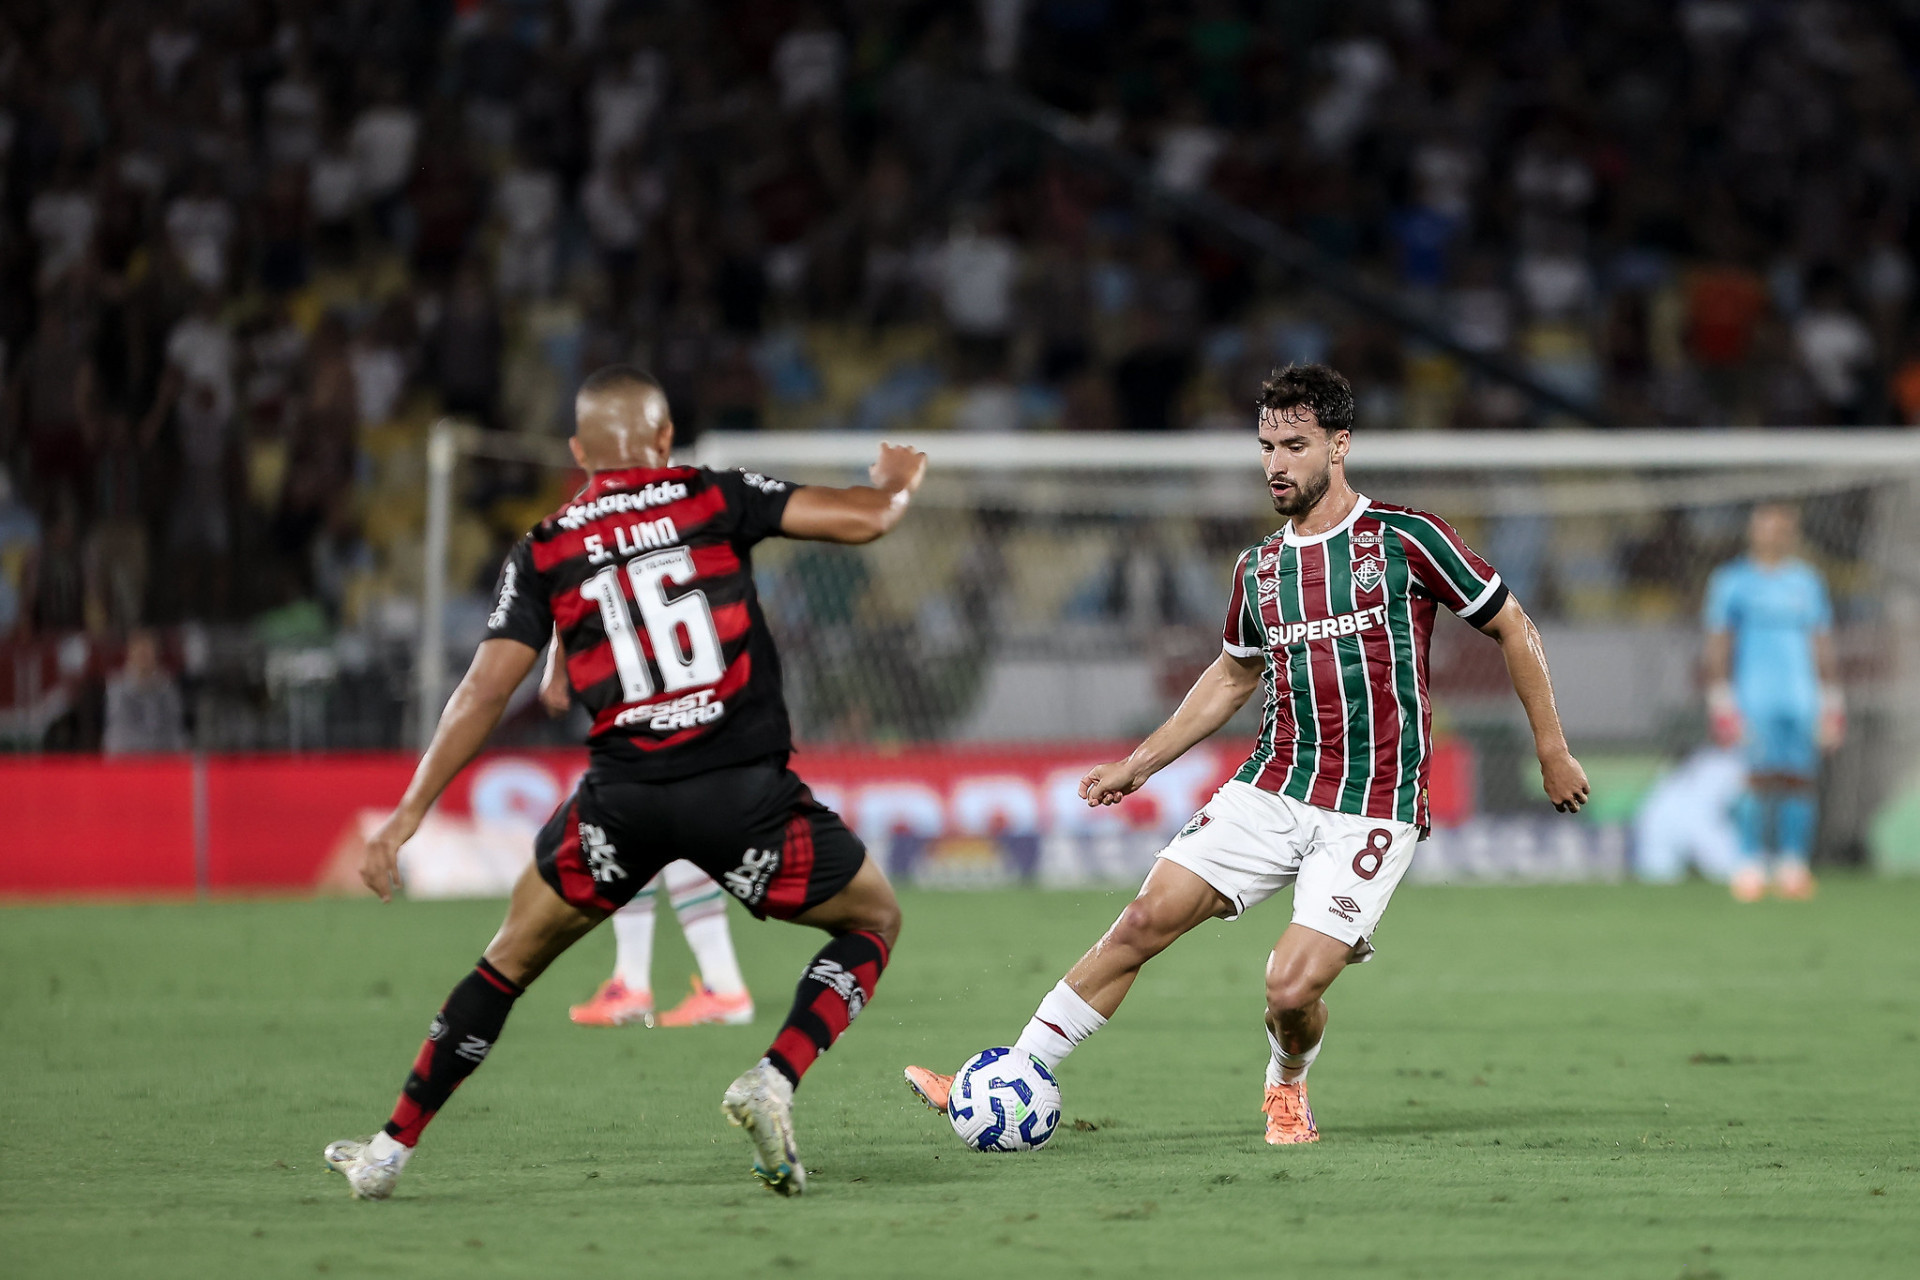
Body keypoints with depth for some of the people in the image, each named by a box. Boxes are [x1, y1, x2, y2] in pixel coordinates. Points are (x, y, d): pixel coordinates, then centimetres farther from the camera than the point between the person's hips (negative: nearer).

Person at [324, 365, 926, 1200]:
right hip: (746, 790, -2)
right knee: (873, 921, 20)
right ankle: (773, 1081, -3)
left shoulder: (543, 552, 7)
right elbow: (863, 519, -2)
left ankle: (392, 1148, 21)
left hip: (624, 797, 2)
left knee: (512, 959, 21)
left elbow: (484, 693, 1)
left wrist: (408, 814, 5)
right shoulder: (716, 499, 3)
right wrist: (898, 481, 22)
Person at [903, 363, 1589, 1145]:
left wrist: (1551, 749, 4)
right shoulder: (1259, 569, 10)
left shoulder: (1404, 540, -6)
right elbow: (1234, 675, 27)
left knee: (1292, 988, -15)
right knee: (1145, 920, -8)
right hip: (1270, 790, 5)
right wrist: (1141, 764, 23)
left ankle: (1288, 1085, 20)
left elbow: (1511, 627, 3)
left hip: (1370, 812, -5)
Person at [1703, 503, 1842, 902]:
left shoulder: (1807, 581, 15)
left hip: (1802, 695, 4)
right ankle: (1750, 868, -10)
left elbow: (1822, 644, 18)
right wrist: (1720, 699, -5)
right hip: (1753, 693, -4)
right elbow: (1718, 644, 3)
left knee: (1799, 780, -2)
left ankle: (1793, 867, 3)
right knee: (1760, 781, -12)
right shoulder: (1731, 580, 4)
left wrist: (1830, 700, 15)